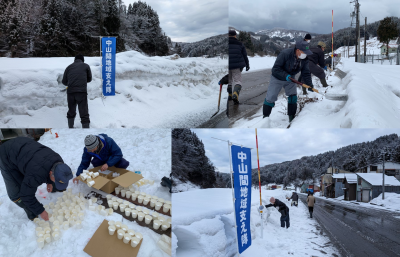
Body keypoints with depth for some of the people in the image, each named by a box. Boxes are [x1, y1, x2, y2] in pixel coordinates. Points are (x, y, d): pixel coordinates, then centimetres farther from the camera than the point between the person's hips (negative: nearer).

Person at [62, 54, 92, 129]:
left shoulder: (69, 67, 17)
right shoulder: (86, 66, 13)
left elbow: (64, 81, 18)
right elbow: (89, 79, 22)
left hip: (70, 92, 3)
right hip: (82, 92, -3)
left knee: (71, 111, 19)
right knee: (84, 113, -5)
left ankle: (70, 127, 27)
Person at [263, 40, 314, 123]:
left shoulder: (304, 60, -15)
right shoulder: (285, 54, -32)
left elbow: (306, 73, -8)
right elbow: (276, 68, -29)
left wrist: (310, 84, -18)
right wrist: (285, 75, -38)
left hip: (290, 78, 5)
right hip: (277, 78, -5)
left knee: (293, 96, 0)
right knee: (270, 98, -4)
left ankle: (292, 118, 14)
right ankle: (265, 117, 13)